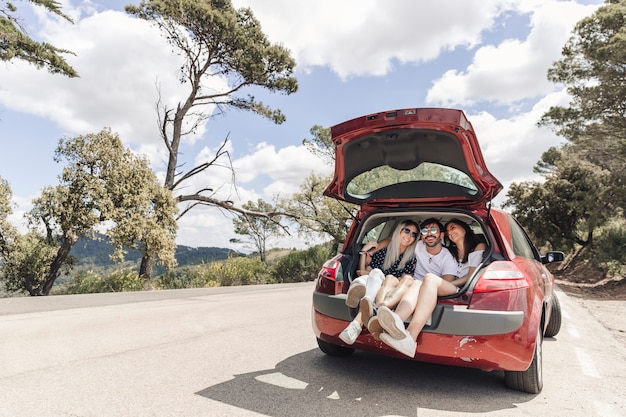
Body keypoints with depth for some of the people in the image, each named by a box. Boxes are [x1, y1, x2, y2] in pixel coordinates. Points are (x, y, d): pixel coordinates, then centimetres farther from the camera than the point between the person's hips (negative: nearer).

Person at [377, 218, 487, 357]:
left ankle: (410, 338, -55)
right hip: (448, 291, 5)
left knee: (430, 278, -34)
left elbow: (470, 277, 5)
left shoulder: (479, 247, 19)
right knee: (416, 285, -29)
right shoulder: (451, 253, 36)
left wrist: (447, 284, -4)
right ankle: (396, 322, -63)